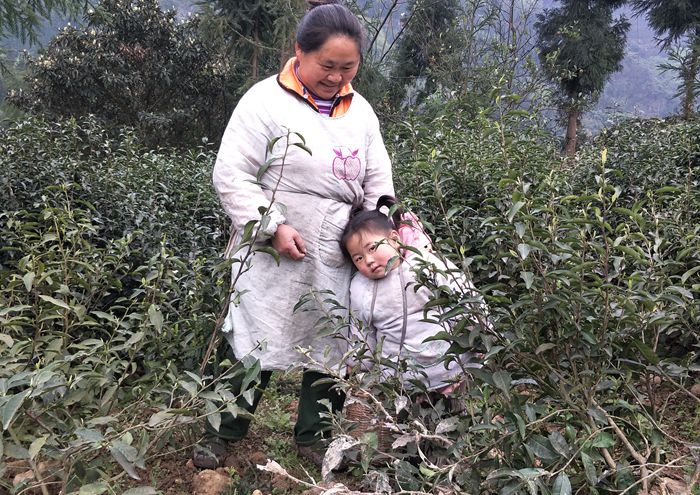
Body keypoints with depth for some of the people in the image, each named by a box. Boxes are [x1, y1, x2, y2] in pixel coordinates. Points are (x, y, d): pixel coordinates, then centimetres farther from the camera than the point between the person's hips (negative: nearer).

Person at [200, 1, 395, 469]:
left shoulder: (361, 110, 8)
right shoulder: (267, 99, -9)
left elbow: (379, 181, 14)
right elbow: (231, 175, -10)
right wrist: (274, 226, -19)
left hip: (338, 257, 5)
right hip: (276, 256, -5)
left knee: (330, 348, 12)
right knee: (259, 347, 4)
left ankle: (311, 435, 32)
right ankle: (224, 431, 28)